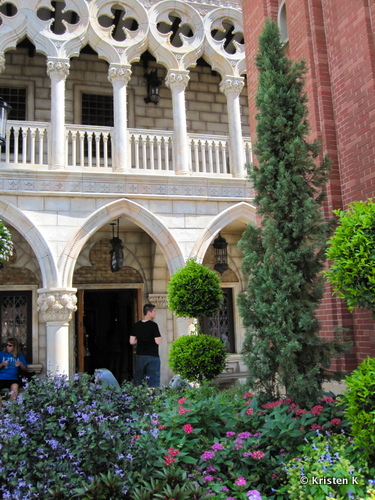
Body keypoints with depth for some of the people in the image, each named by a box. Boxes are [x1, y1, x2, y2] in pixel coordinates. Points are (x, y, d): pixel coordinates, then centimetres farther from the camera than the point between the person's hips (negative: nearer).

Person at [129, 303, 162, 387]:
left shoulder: (136, 325, 4)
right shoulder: (153, 325, -12)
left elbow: (132, 341, 4)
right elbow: (158, 341, -16)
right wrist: (160, 337, 5)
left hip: (140, 356, 5)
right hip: (152, 356, -5)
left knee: (138, 381, 12)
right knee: (153, 382, -1)